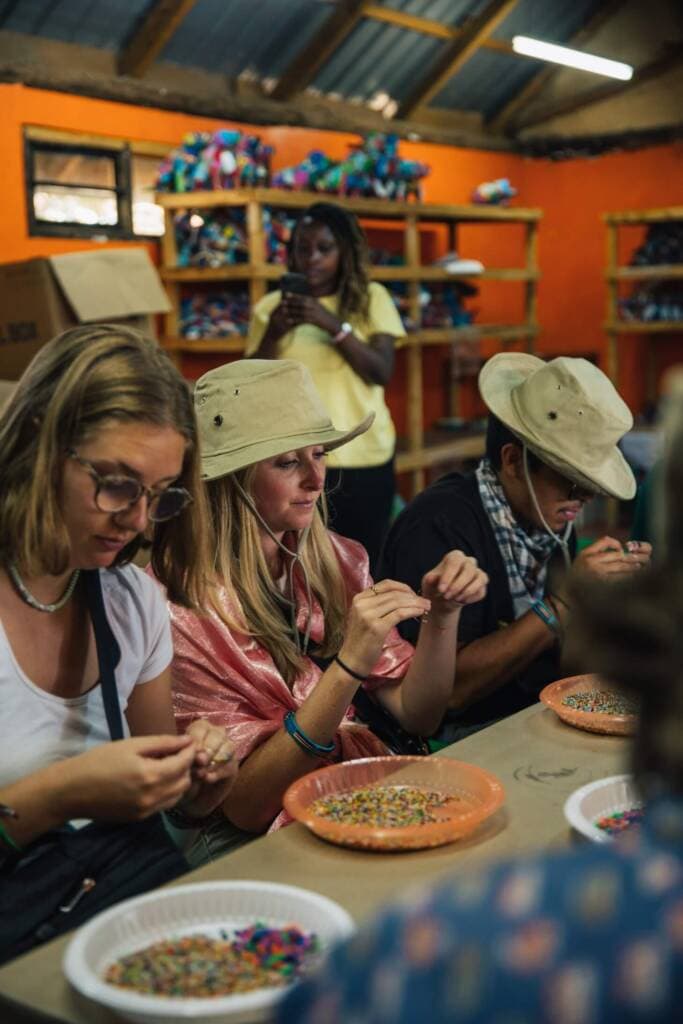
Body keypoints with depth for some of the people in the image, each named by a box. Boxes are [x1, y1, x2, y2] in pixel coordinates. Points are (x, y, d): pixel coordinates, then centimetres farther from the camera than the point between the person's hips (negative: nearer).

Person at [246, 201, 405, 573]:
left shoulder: (372, 298, 3)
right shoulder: (271, 306, 5)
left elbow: (382, 373, -7)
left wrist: (334, 324, -19)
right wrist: (272, 335, -14)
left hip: (365, 457, 0)